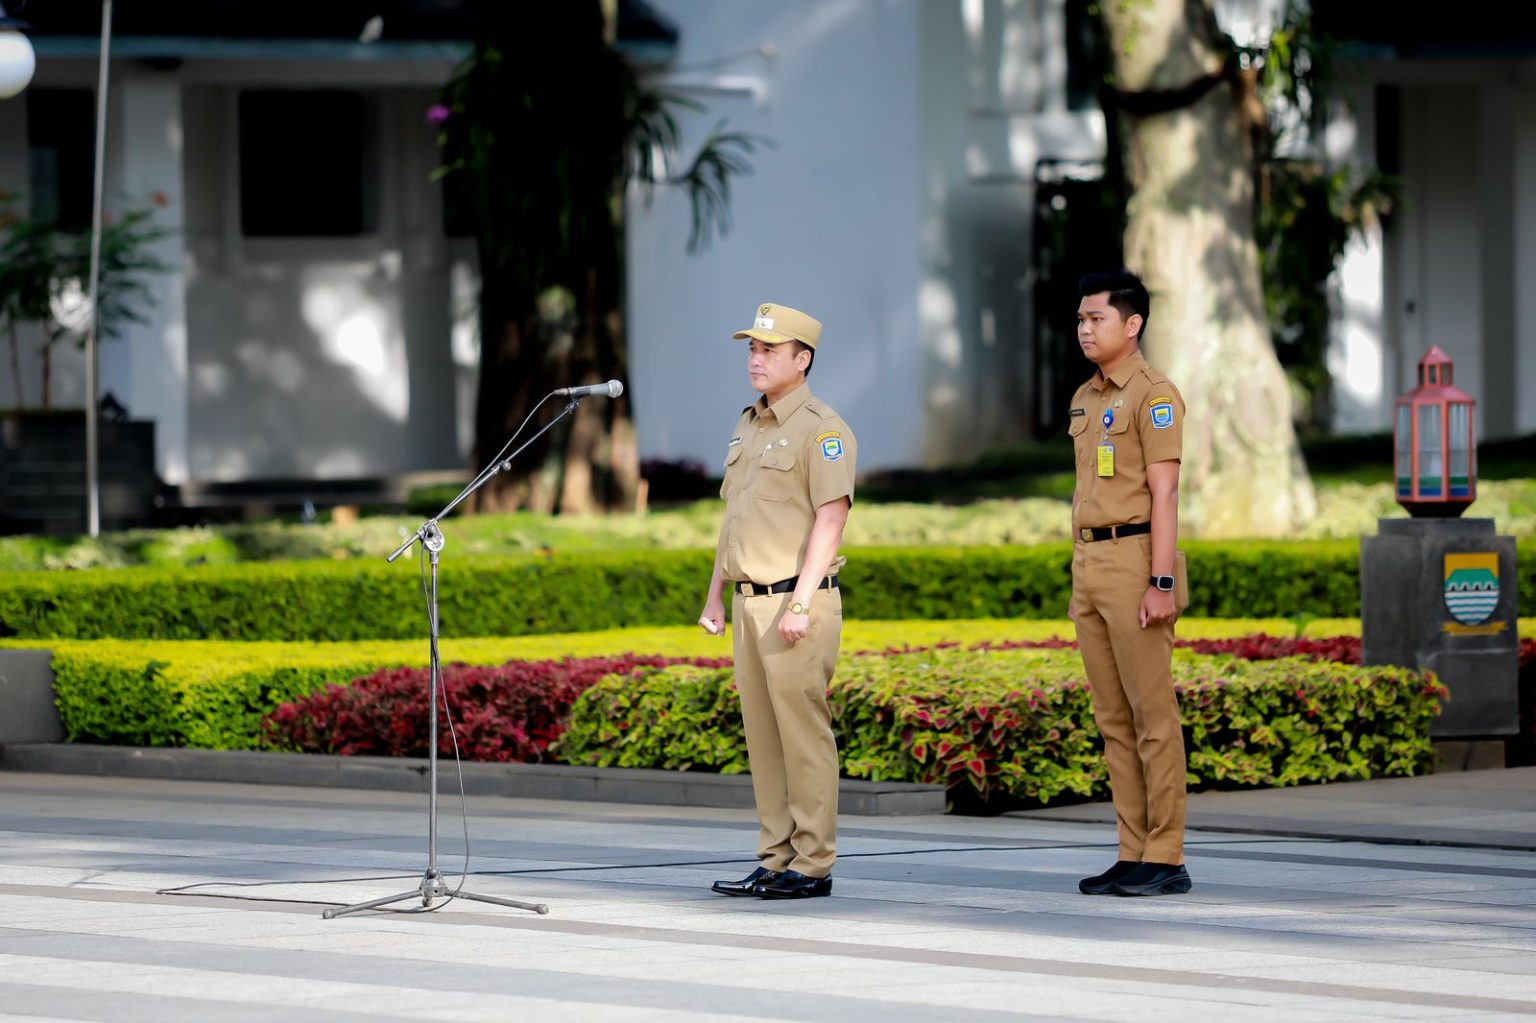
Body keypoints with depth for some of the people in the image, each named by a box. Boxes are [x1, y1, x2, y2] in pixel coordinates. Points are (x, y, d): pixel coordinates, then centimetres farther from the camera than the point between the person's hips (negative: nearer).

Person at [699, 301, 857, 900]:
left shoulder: (821, 430, -8)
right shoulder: (747, 428, 19)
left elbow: (830, 520, -15)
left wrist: (800, 605, -21)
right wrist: (715, 597, 20)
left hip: (798, 603, -8)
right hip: (750, 601, 8)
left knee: (803, 733, -8)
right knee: (762, 734, 7)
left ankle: (813, 866, -6)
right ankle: (774, 859, 10)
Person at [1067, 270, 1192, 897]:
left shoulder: (1153, 395, -7)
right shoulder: (1084, 399, 18)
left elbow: (1163, 493, -13)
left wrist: (1161, 582, -19)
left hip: (1134, 559, -9)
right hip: (1088, 563, 9)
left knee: (1152, 715, -7)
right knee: (1113, 720, 8)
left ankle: (1165, 859, -7)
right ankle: (1132, 856, 10)